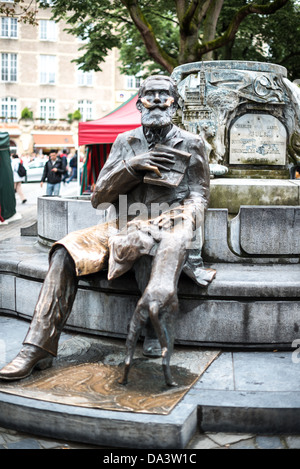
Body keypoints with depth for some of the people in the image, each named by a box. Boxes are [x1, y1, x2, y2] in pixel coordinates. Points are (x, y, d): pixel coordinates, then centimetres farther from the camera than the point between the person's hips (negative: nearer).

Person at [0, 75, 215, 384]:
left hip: (165, 232, -3)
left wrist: (182, 219, -20)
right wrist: (133, 166, -8)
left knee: (146, 252, -40)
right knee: (66, 252, -20)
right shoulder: (126, 142, 14)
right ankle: (37, 350, -21)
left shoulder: (190, 145, 7)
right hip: (123, 228, 4)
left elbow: (197, 199, 3)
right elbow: (98, 197, 7)